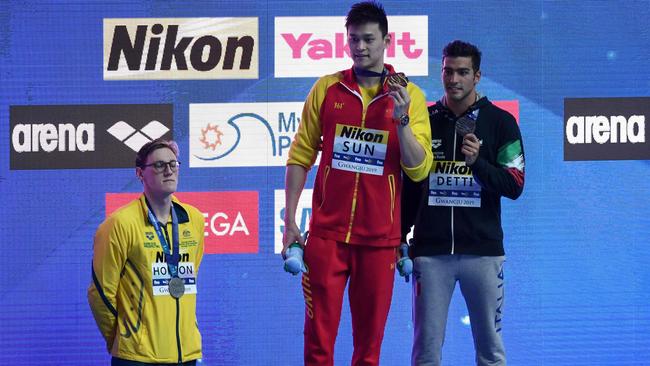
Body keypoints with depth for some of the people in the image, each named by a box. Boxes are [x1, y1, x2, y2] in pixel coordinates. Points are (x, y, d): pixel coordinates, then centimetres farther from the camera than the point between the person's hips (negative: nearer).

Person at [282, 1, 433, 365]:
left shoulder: (410, 96, 2)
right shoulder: (326, 89, 5)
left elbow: (419, 169, -2)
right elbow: (301, 155, 8)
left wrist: (401, 120, -15)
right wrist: (290, 221, 3)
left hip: (380, 236, 0)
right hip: (328, 231, 0)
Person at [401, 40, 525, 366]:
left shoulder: (499, 122, 4)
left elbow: (514, 186, -2)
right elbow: (409, 188, 15)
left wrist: (477, 162, -17)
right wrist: (399, 238, 10)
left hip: (483, 252, -1)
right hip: (430, 252, 1)